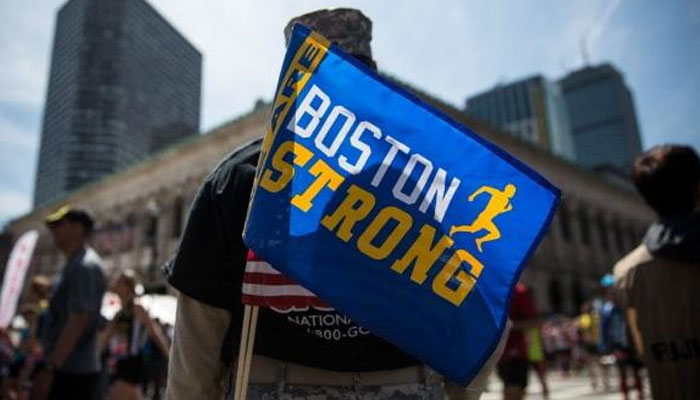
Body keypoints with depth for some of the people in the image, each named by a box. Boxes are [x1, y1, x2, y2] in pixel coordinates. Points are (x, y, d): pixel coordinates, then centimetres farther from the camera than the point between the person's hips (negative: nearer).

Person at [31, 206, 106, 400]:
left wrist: (49, 369, -23)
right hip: (64, 369, 10)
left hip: (73, 374, -10)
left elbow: (77, 322, -23)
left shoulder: (86, 266, -15)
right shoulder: (73, 265, 16)